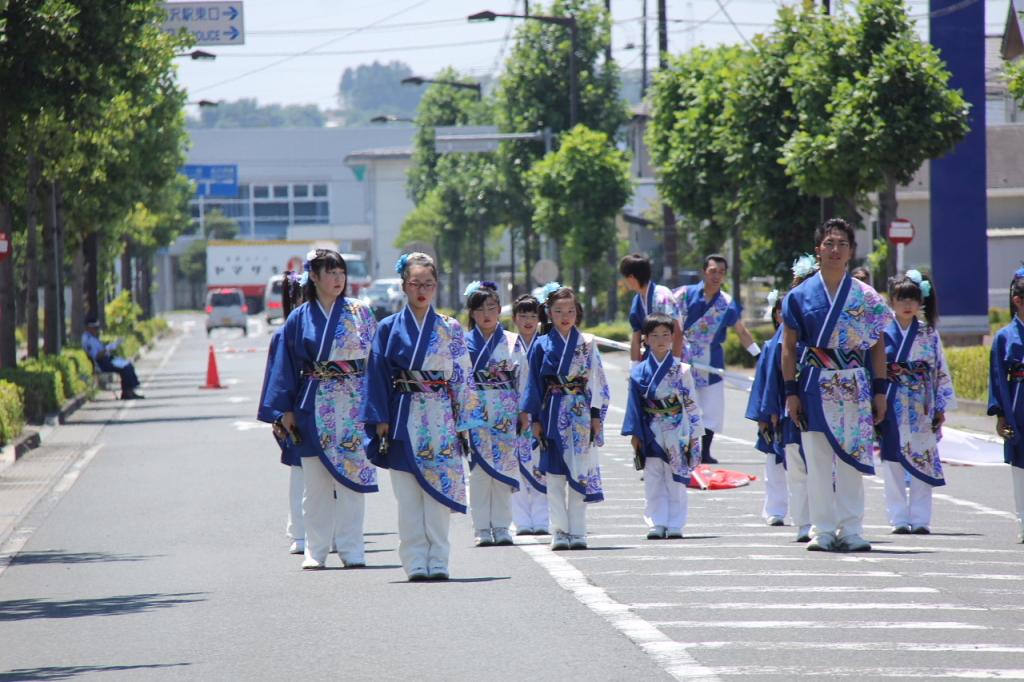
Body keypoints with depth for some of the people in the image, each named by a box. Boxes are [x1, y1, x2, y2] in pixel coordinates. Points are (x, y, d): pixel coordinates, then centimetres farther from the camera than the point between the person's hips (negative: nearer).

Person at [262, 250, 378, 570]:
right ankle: (316, 551, 8)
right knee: (315, 481, 2)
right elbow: (286, 365, 6)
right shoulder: (299, 319, 5)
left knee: (353, 475, 0)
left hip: (354, 404, 0)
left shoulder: (359, 312, 5)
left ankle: (351, 549, 5)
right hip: (315, 407, 0)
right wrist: (286, 410, 0)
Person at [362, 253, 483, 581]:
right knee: (407, 494, -1)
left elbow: (463, 377, 7)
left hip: (441, 419, 0)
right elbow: (378, 376, 4)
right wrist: (380, 420, -4)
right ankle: (415, 562, 2)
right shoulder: (389, 328, 5)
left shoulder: (450, 329, 7)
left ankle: (437, 561, 1)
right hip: (404, 418, 0)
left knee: (440, 490, -3)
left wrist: (464, 422, 2)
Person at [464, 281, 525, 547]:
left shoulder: (512, 342, 7)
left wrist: (523, 414, 3)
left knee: (504, 467, 0)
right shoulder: (464, 343, 4)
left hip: (506, 413, 1)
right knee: (479, 469, -3)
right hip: (475, 412, -1)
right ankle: (482, 528, 1)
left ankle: (501, 526, 6)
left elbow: (523, 379, 8)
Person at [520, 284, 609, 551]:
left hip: (581, 414, 0)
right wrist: (535, 418, 0)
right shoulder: (542, 346, 4)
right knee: (554, 473, -1)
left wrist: (596, 415, -2)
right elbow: (534, 384, 5)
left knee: (579, 473, 0)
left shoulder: (587, 344, 5)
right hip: (553, 415, 0)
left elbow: (597, 380, 5)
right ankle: (559, 531, 2)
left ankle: (577, 531, 4)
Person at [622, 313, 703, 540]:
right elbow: (635, 404, 5)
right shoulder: (640, 372, 3)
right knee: (653, 483, 1)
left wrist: (694, 433, 1)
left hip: (677, 434, -1)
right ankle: (657, 524, 5)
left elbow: (691, 402, 4)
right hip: (651, 435, 1)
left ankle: (675, 525, 5)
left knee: (676, 482, 1)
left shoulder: (682, 370, 2)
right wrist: (634, 434, 0)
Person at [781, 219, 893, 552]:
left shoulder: (865, 296, 5)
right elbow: (788, 346, 5)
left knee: (851, 461, 1)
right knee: (817, 461, 0)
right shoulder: (800, 295, 4)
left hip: (854, 386, 0)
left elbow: (878, 346, 7)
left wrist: (880, 391, 2)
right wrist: (791, 392, -2)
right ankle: (822, 531, 5)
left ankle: (851, 531, 4)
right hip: (814, 385, 0)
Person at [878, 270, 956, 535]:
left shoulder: (929, 334, 6)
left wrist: (941, 407, 4)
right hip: (893, 409, -1)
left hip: (922, 408, 1)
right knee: (893, 462, 0)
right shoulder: (881, 333, 1)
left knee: (923, 461, -1)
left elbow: (941, 371, 8)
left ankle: (920, 519, 3)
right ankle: (899, 519, 6)